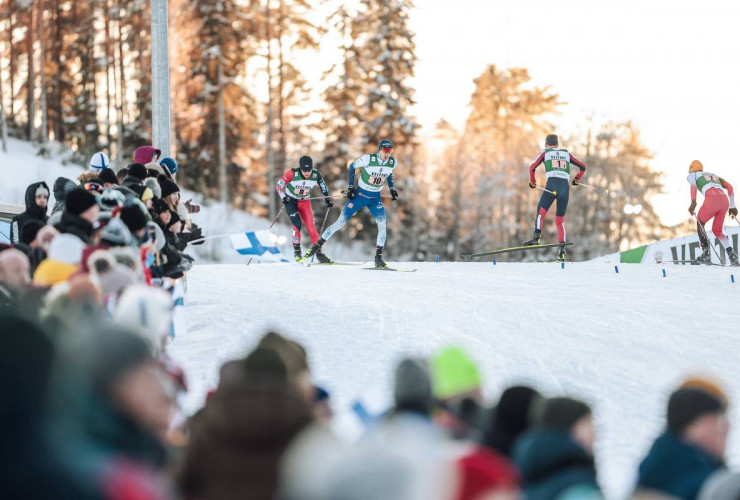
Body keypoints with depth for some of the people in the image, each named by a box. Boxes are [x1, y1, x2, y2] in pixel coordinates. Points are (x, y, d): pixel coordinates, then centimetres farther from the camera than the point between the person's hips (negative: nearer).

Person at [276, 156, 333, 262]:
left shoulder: (316, 175, -18)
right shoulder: (292, 173, -26)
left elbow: (323, 186, 4)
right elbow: (278, 185, -15)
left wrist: (328, 198, -1)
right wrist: (284, 197, -27)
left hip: (305, 202, 2)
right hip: (291, 201, -2)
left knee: (311, 226, -8)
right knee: (297, 224, -21)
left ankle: (318, 252, 0)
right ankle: (297, 250, -5)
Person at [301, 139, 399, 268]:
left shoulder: (393, 163, -8)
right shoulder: (368, 159, -20)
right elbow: (352, 166, -4)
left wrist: (392, 189, 10)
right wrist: (351, 187, -7)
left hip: (375, 198, 3)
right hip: (360, 194, -3)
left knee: (382, 224, -17)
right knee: (340, 222, -4)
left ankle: (378, 257, -10)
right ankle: (317, 246, 9)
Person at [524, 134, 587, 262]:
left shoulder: (545, 152, 17)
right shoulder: (566, 153, 24)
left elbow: (532, 167, 6)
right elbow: (583, 166, 23)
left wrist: (532, 182, 21)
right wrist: (577, 179, 39)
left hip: (552, 185, -3)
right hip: (565, 187, 3)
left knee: (540, 213, -4)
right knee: (560, 221, 11)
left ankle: (537, 236, -32)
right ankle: (562, 249, -1)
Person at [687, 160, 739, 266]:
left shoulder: (691, 176, 24)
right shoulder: (713, 175, 39)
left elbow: (693, 185, -2)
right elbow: (729, 187, 27)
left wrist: (693, 203, -8)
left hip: (711, 199, -5)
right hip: (724, 201, 5)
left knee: (700, 224, 21)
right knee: (717, 231, 21)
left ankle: (706, 252, 4)